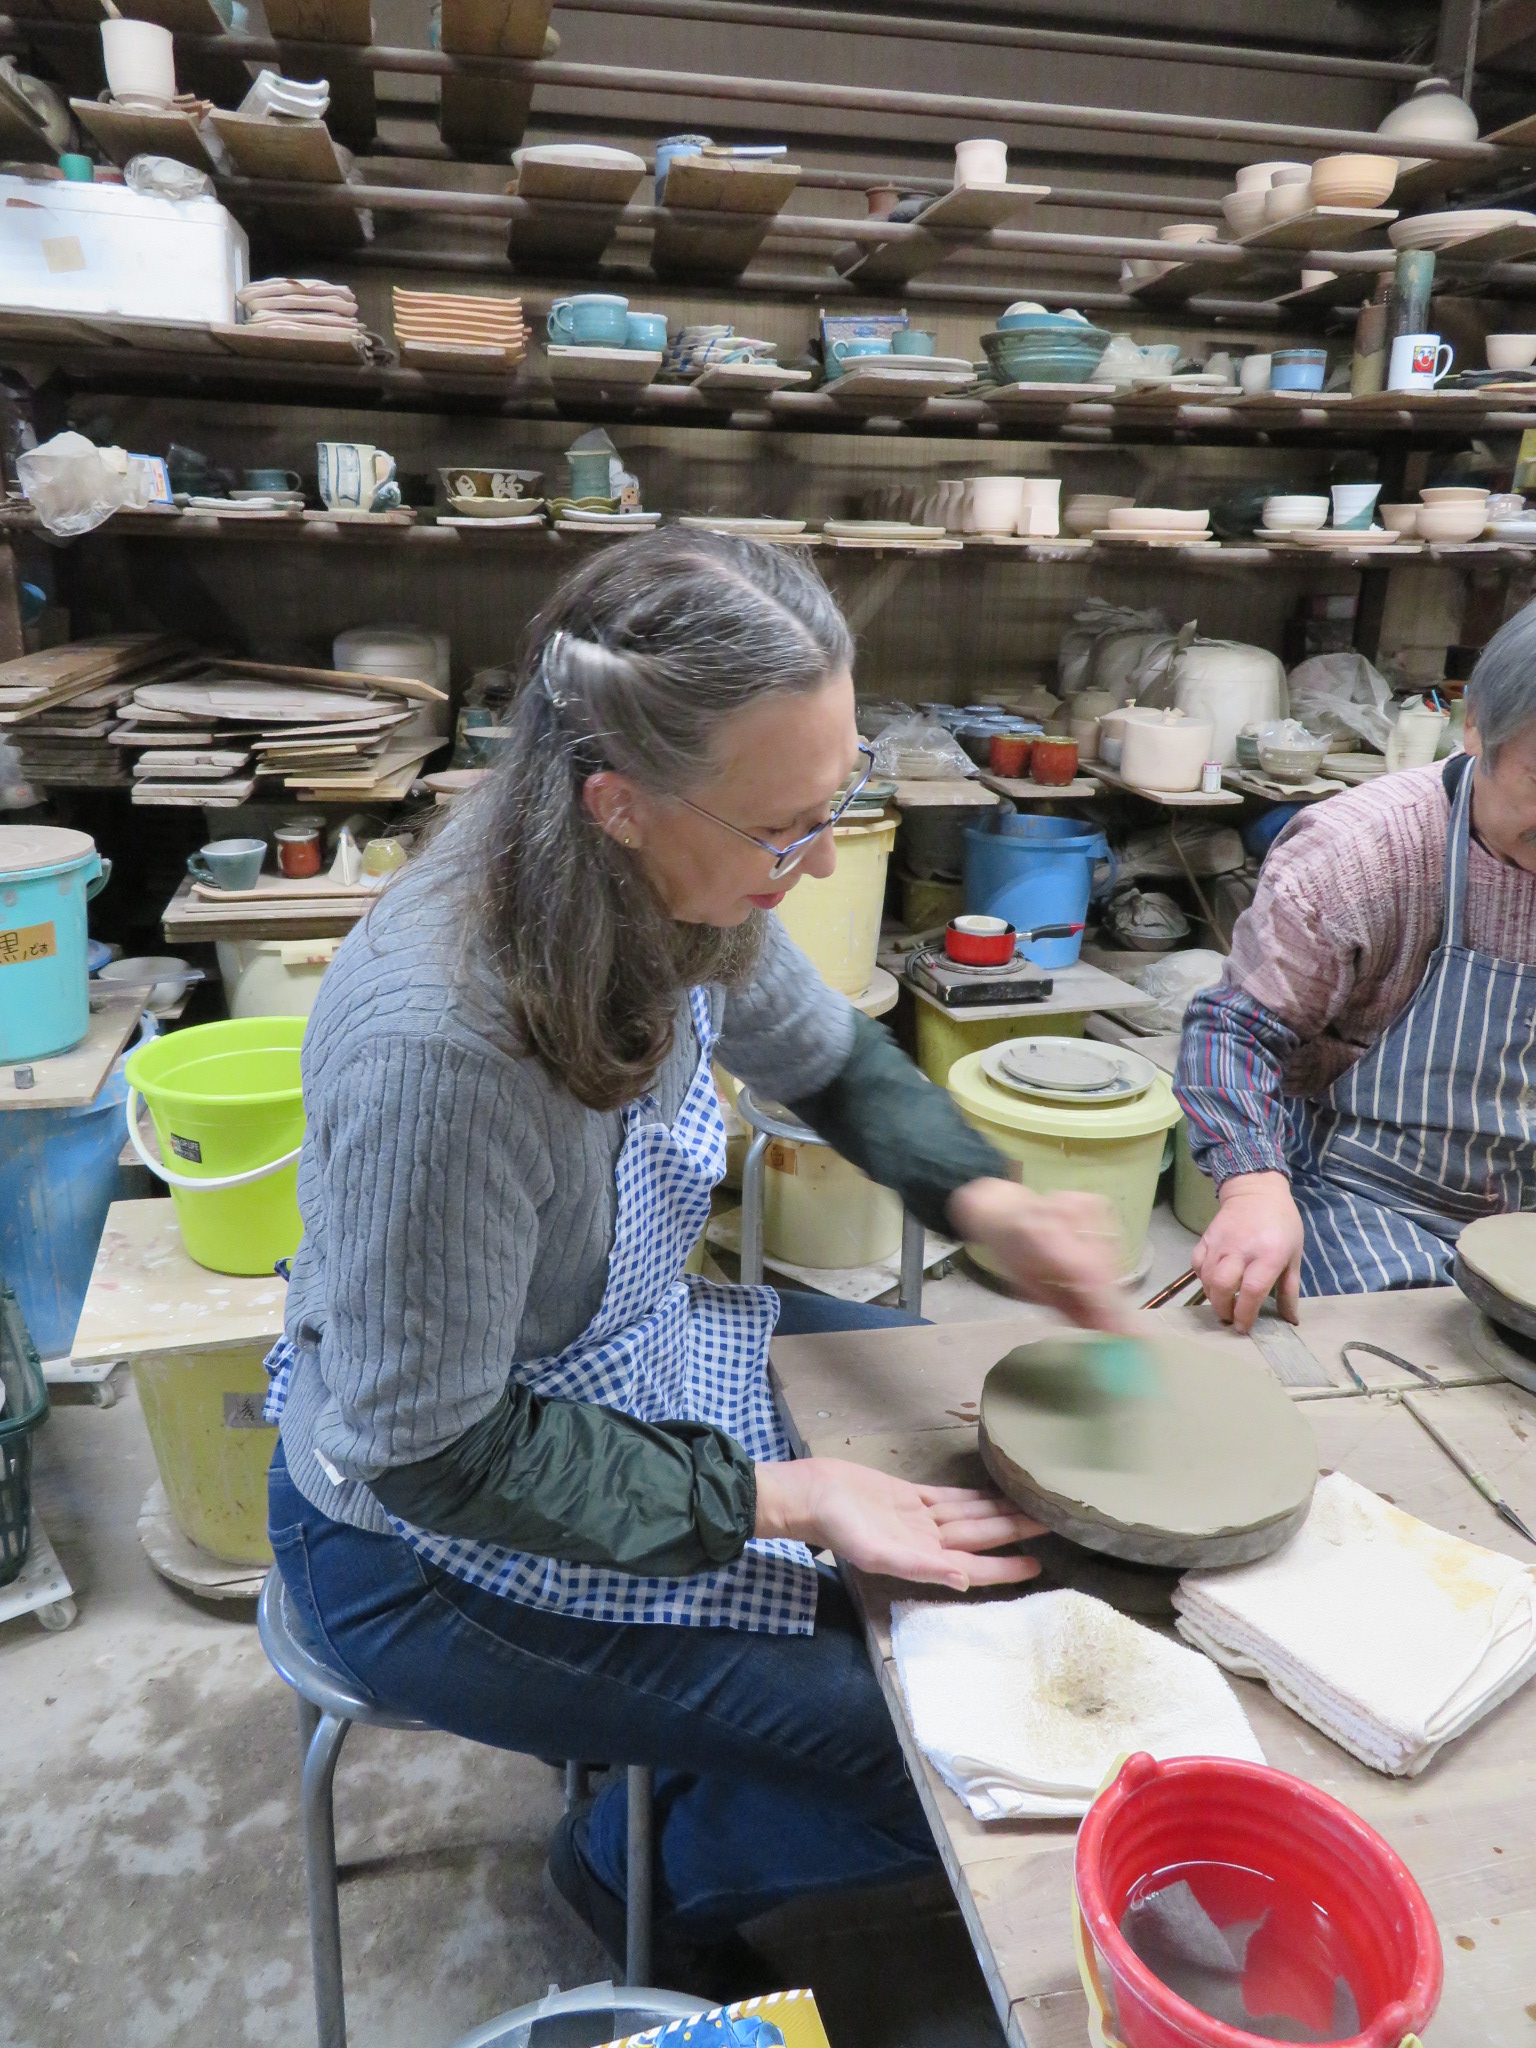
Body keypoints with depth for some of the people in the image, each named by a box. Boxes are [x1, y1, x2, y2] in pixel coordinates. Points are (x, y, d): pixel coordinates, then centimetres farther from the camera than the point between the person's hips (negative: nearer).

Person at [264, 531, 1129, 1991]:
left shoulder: (677, 888, -15)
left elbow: (830, 1059, 5)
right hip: (435, 1539, -7)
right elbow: (434, 1456, -26)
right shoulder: (438, 1043, -38)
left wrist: (984, 1200, -12)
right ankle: (645, 1875, 26)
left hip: (634, 1352, 8)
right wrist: (780, 1501, -25)